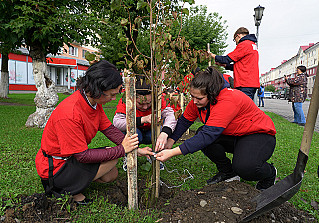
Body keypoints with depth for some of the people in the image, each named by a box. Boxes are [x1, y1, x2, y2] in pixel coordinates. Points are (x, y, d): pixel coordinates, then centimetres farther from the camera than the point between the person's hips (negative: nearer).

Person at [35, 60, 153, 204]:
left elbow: (109, 129, 1)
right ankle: (69, 190, -6)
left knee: (112, 174, 7)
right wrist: (122, 149, -25)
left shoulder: (94, 101, -7)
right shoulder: (69, 114, -33)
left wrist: (136, 149, -7)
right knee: (113, 157, -18)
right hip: (55, 167, -8)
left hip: (73, 157, 9)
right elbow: (83, 155, -28)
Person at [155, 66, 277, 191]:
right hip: (233, 136, 7)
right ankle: (227, 172, 4)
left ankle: (270, 172, 5)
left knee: (243, 167, -34)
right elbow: (185, 120, -2)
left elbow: (209, 134, -42)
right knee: (201, 134, -18)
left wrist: (173, 152, -44)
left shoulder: (228, 101, -35)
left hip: (259, 135, -7)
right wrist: (170, 140, -18)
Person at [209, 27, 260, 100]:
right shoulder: (253, 45, 24)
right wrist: (224, 65, 24)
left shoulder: (244, 44, -6)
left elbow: (227, 59, -6)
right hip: (252, 83, 10)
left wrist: (214, 56, 12)